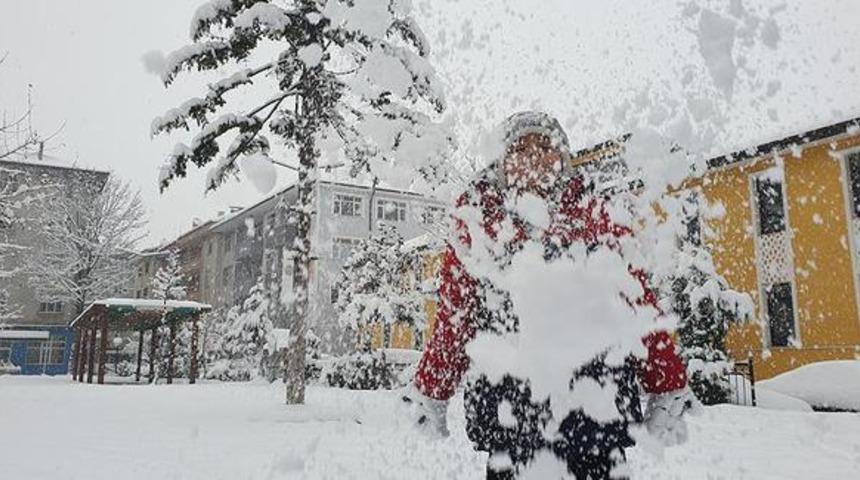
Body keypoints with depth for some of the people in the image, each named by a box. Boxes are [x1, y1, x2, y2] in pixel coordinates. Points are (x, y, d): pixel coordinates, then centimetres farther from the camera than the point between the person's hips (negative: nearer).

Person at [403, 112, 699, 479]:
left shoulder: (595, 216, 7)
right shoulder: (479, 219, 6)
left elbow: (638, 301, 6)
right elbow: (453, 314, 10)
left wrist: (668, 392, 4)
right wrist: (430, 394, 12)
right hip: (507, 407, 0)